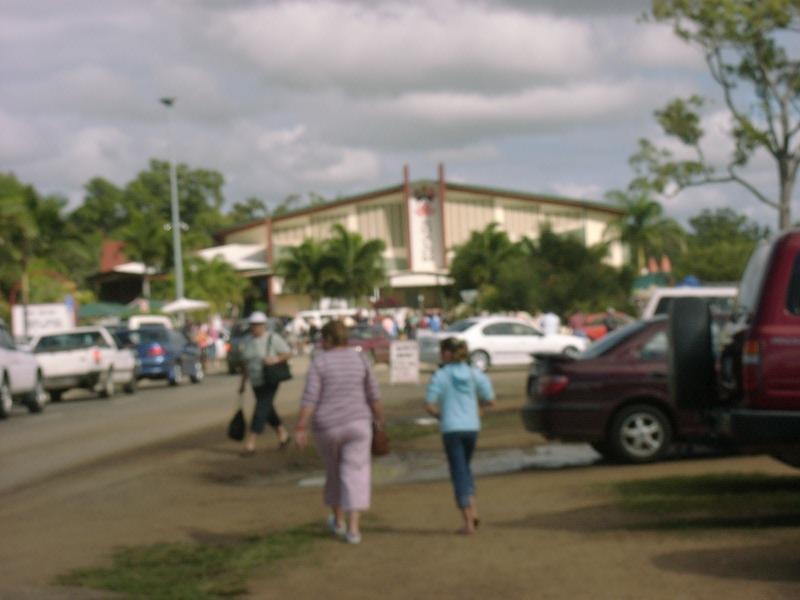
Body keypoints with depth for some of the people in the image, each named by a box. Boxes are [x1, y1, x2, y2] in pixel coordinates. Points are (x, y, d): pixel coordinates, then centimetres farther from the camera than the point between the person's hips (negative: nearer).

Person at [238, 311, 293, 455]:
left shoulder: (273, 338, -12)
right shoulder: (247, 340, 3)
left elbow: (288, 353, -7)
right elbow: (246, 363, 11)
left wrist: (275, 359, -25)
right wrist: (243, 383, 11)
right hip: (256, 382, 6)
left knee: (261, 410, -12)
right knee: (267, 411, 15)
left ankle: (250, 443, -11)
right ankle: (283, 435, 36)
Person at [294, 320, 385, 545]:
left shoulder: (319, 362, -7)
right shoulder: (360, 360, 1)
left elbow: (310, 398, -14)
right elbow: (374, 396, 4)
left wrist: (300, 429, -12)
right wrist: (380, 423, 15)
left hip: (327, 427, -1)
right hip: (356, 424, 1)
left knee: (334, 471, 20)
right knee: (355, 476, 2)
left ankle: (338, 521, 34)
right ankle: (353, 529, -9)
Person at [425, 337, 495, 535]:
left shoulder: (440, 376, -7)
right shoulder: (474, 374, 3)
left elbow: (429, 405, -11)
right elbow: (490, 400, 4)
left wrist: (440, 415, 9)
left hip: (451, 429, -4)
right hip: (472, 427, 4)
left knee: (458, 471, 2)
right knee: (464, 466, 23)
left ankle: (468, 522, -2)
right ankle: (473, 509, 6)